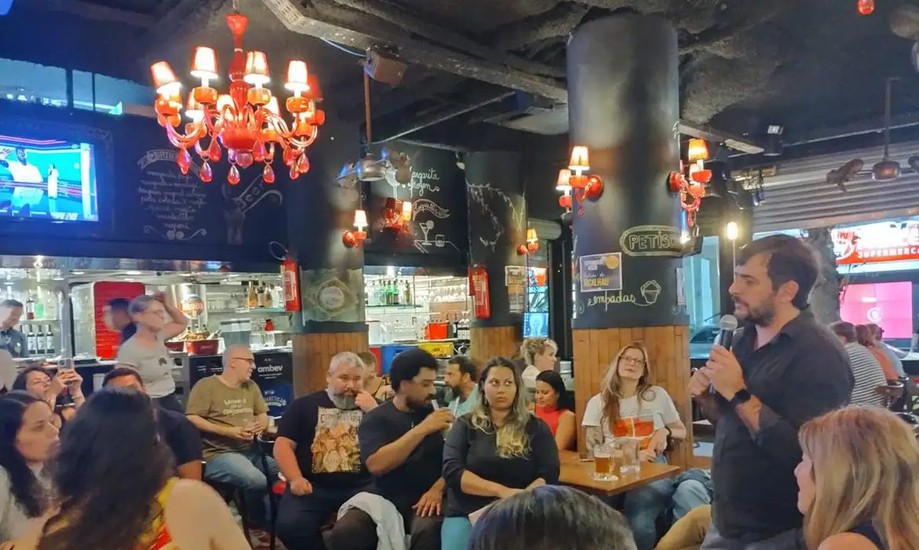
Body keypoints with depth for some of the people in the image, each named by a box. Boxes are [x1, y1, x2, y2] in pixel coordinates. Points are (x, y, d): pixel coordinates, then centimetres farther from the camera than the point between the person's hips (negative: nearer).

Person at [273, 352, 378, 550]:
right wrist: (295, 479, -10)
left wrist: (374, 412, -7)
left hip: (361, 487, 0)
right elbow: (283, 444, 5)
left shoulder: (370, 406, 14)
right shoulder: (304, 405, 13)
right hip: (314, 487, 1)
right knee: (290, 526, -24)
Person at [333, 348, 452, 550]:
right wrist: (422, 429, -19)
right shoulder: (375, 418, 2)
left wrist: (437, 489, -17)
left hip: (425, 500, 0)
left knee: (429, 532, -33)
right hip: (384, 499, 1)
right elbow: (376, 465, -16)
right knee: (344, 532, -25)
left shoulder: (436, 413, 8)